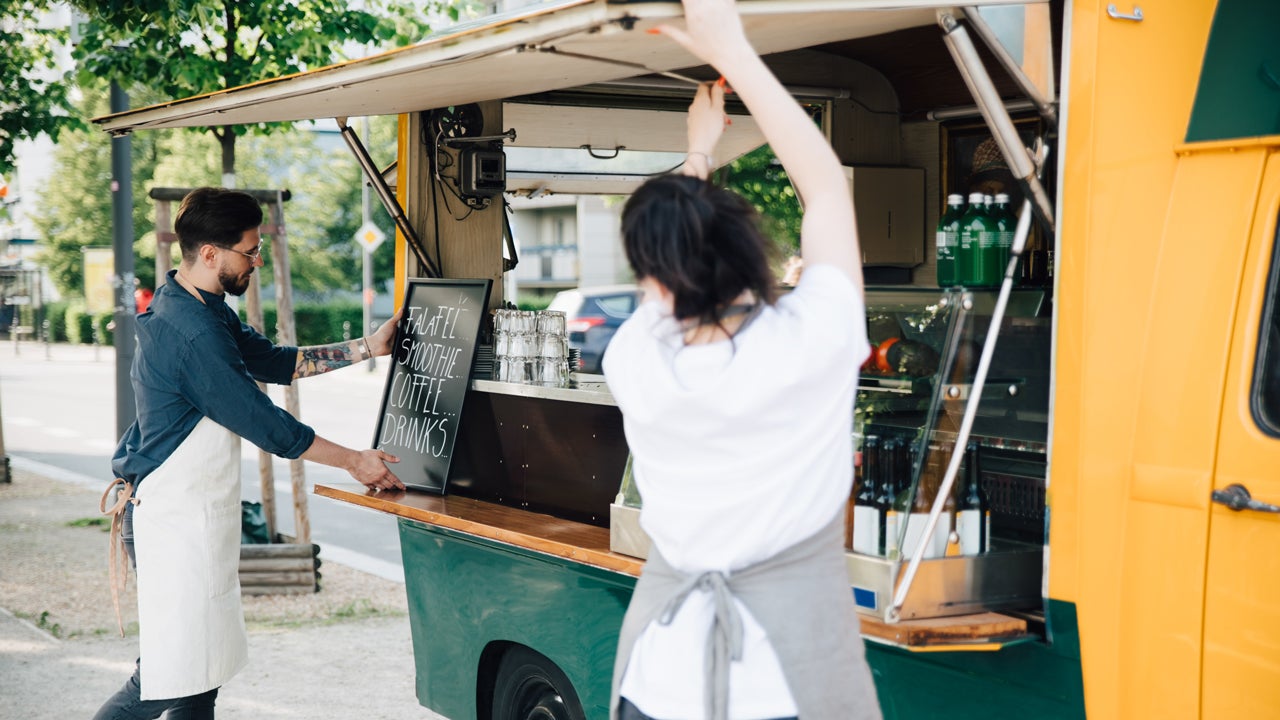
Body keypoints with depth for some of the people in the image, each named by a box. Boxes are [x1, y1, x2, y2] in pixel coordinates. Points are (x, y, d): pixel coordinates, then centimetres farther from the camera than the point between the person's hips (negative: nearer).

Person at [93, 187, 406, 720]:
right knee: (168, 674, -6)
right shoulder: (191, 334, -24)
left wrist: (366, 349, 14)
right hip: (173, 519, -11)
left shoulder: (203, 309, 9)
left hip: (197, 511, 11)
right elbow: (266, 425, -19)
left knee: (202, 665, 14)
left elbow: (271, 361, 18)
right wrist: (354, 462, -8)